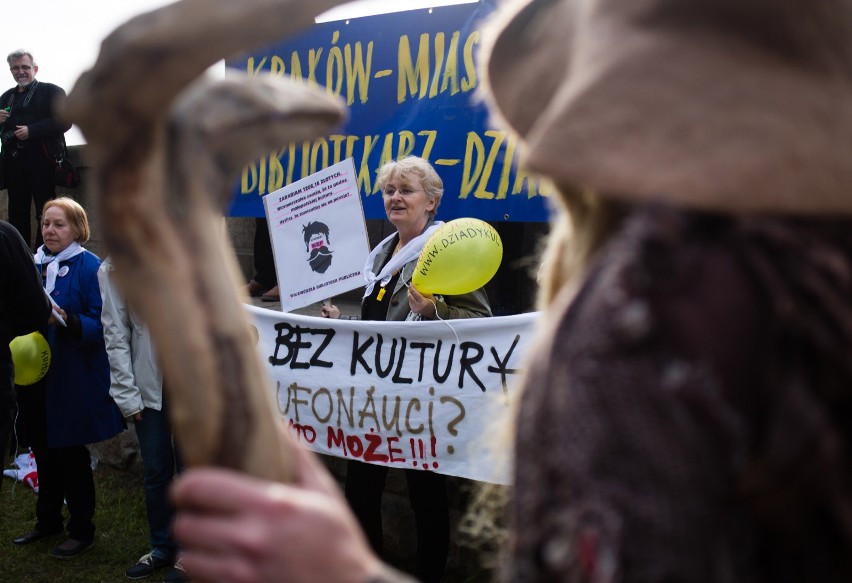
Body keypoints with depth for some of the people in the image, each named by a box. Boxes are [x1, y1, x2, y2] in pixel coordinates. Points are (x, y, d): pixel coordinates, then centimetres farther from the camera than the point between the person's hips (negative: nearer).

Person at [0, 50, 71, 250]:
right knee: (17, 214, 8)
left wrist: (31, 131, -16)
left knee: (45, 214, -3)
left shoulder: (51, 91, 2)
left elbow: (64, 121, -11)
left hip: (40, 159, -5)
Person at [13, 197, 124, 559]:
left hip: (74, 380, -6)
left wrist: (66, 320, -29)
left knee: (70, 453, 4)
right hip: (37, 376, 6)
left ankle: (82, 529, 18)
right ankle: (48, 520, 32)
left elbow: (101, 325, -14)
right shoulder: (35, 264, 9)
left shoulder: (90, 267, -10)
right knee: (43, 450, 16)